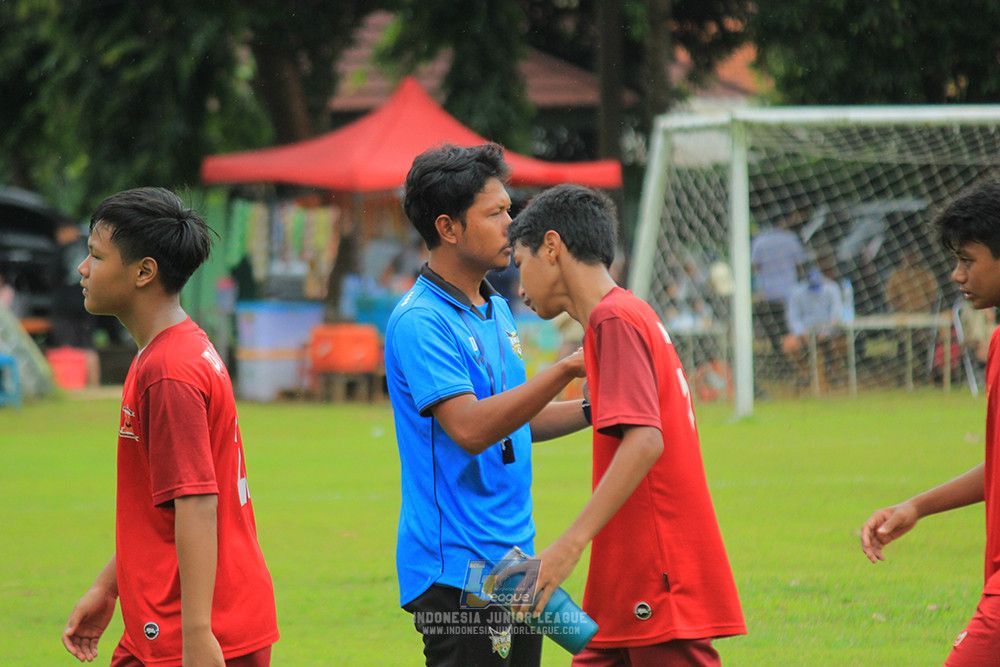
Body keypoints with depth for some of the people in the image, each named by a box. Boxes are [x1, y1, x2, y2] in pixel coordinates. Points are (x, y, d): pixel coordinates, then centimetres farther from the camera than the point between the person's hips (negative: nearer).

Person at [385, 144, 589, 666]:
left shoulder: (495, 309, 15)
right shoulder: (418, 322, -15)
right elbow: (470, 428, -25)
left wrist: (592, 409, 10)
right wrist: (565, 369, -27)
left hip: (513, 560, 9)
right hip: (457, 570, -9)